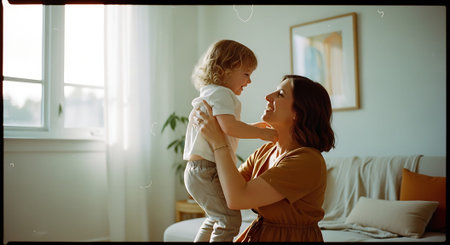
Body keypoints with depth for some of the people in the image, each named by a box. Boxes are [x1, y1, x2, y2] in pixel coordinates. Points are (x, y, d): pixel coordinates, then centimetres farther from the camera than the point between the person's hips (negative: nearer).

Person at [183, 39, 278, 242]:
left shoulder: (208, 93, 19)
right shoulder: (221, 93, -13)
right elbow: (229, 126, -29)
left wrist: (251, 127, 19)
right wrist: (261, 133, -18)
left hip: (197, 169, 11)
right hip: (208, 169, -11)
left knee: (215, 218, 23)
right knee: (229, 219, -11)